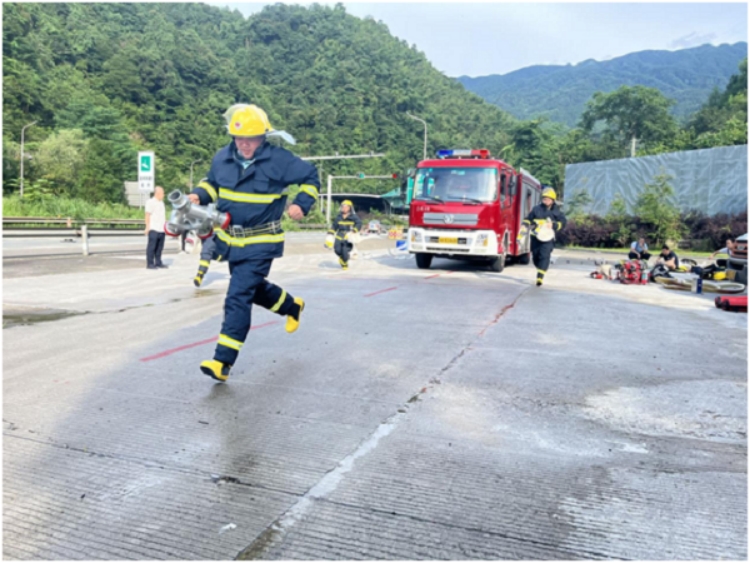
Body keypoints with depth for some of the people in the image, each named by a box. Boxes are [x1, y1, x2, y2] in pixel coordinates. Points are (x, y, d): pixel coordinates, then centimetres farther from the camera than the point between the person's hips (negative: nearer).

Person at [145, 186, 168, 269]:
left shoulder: (161, 202, 19)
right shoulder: (151, 202, -6)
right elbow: (147, 215, -10)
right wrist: (147, 227, -15)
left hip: (161, 229, 8)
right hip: (153, 229, -8)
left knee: (159, 247, 10)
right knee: (151, 247, -4)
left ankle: (158, 263, 17)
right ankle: (150, 264, -1)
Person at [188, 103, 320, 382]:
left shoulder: (278, 160, -14)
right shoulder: (222, 157, -1)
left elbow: (310, 176, -1)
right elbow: (212, 183, 16)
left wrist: (302, 203, -14)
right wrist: (198, 195, -4)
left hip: (260, 245, -7)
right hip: (229, 240, 7)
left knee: (237, 299, -13)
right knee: (253, 288, 24)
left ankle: (222, 362, -9)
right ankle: (292, 306, 52)